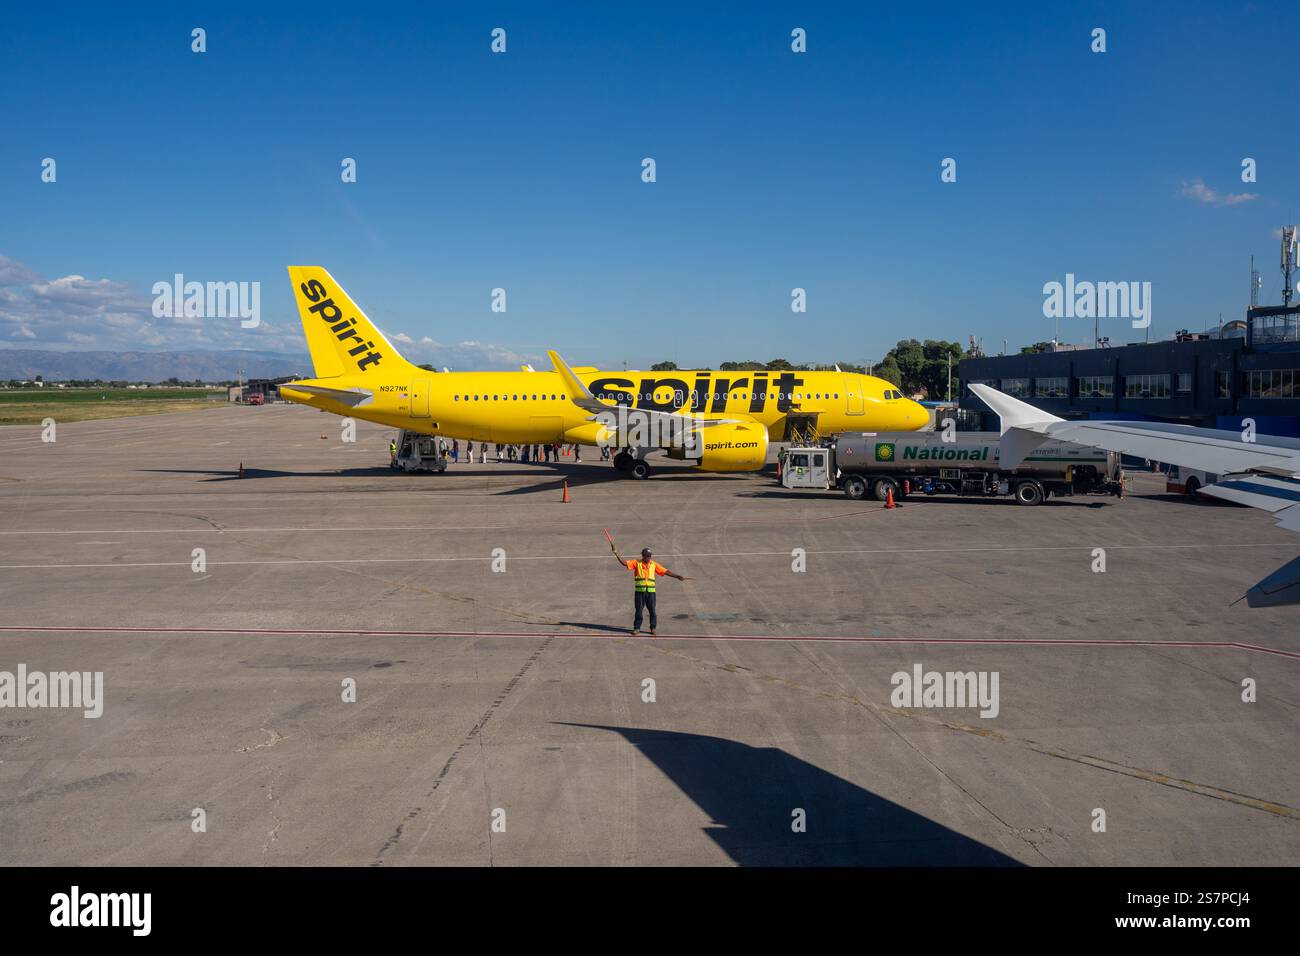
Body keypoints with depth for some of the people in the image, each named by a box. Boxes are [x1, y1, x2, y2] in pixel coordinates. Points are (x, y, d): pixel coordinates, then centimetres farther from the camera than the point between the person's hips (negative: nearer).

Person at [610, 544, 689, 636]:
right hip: (639, 591, -1)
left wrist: (678, 576, 5)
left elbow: (666, 571, 9)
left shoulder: (654, 564, 9)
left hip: (651, 591, 1)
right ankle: (637, 628, 13)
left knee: (652, 610, 2)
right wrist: (616, 553, -14)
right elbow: (624, 563, -4)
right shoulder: (637, 563, 3)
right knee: (638, 610, 3)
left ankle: (653, 628, 14)